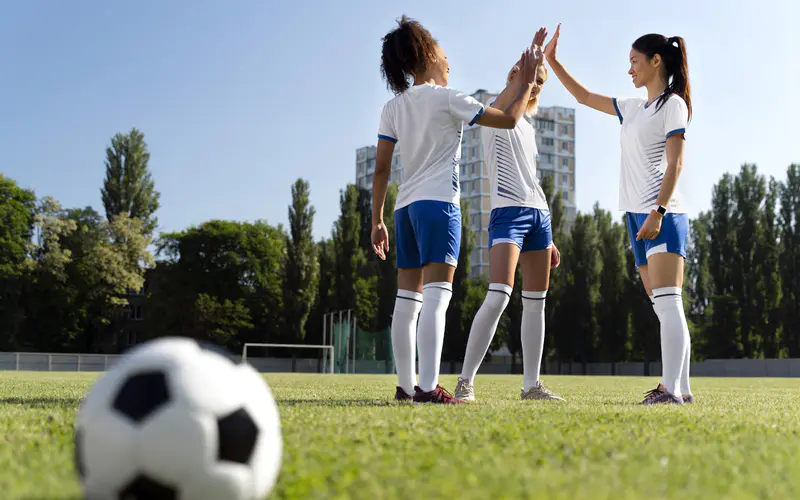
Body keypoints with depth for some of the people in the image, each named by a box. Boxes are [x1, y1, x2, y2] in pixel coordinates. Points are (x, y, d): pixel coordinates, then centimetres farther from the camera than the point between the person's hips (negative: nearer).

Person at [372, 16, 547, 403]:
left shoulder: (393, 108, 13)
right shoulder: (447, 99, -3)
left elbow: (381, 169, 10)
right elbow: (509, 119, 1)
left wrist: (377, 221, 13)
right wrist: (527, 81, 15)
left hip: (405, 207, 7)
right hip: (438, 202, -7)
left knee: (407, 299, 8)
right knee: (436, 295, -13)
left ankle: (406, 385, 11)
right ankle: (428, 386, -21)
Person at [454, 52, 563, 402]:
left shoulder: (527, 127, 24)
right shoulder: (494, 113, 3)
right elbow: (508, 109, -24)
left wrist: (547, 239, 21)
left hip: (538, 212, 8)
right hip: (508, 211, -8)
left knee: (536, 302, 6)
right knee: (498, 296, -20)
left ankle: (531, 384, 12)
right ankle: (465, 381, -15)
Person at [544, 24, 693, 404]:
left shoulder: (673, 103, -1)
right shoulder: (634, 109, 22)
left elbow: (674, 164, -11)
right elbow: (583, 96, 31)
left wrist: (658, 212, -20)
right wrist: (552, 61, 27)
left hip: (663, 215, -8)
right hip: (638, 216, 8)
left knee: (667, 302, -16)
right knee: (662, 306, 5)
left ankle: (672, 389, -21)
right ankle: (681, 389, 7)